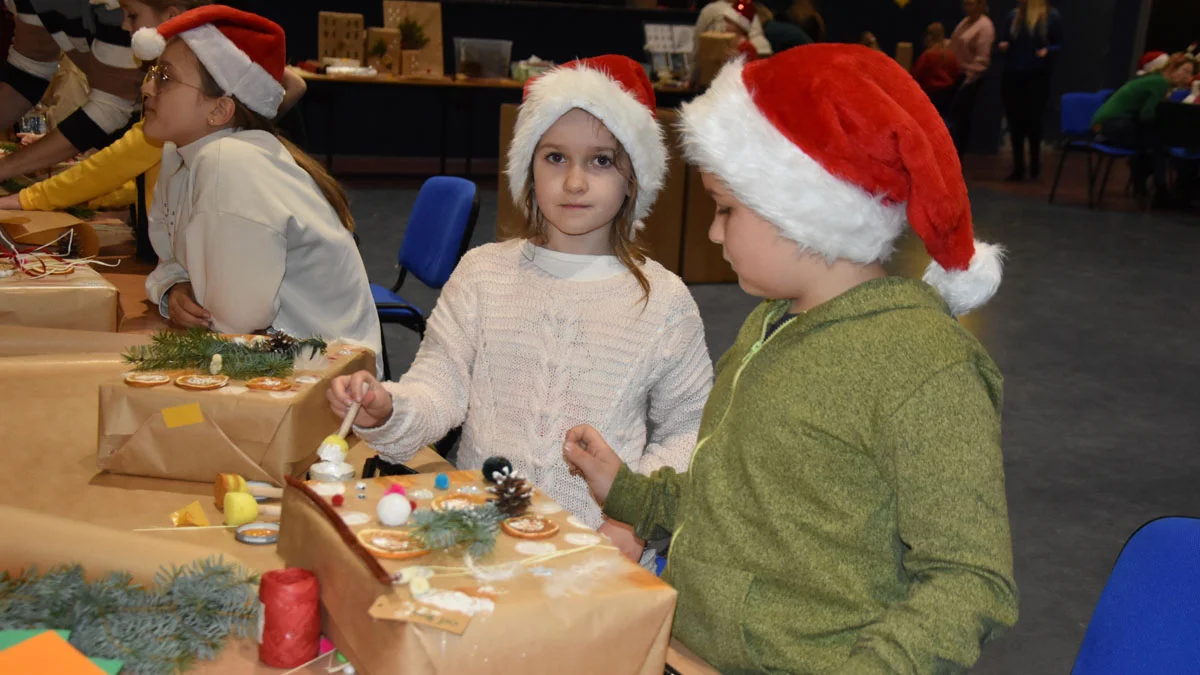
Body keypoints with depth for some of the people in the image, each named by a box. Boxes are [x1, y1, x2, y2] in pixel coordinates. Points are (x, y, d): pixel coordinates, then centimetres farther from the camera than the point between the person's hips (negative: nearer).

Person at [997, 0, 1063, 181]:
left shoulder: (1051, 16, -1)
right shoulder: (1014, 15, 7)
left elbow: (1059, 45, 2)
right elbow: (1003, 40, 14)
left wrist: (1047, 50, -19)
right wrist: (1002, 45, -9)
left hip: (1038, 76, -3)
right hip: (1013, 75, 3)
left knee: (1033, 120, -3)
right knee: (1015, 121, 2)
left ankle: (1035, 163, 17)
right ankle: (1018, 167, 10)